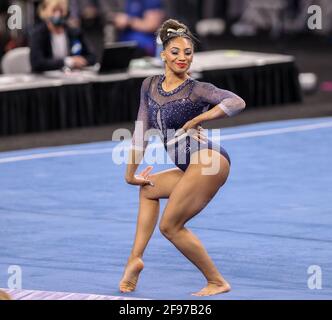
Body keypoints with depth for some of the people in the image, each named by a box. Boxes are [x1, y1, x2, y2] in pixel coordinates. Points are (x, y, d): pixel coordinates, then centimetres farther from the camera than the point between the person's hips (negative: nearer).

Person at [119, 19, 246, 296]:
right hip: (191, 168, 9)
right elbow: (142, 132, 17)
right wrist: (131, 173, 17)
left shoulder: (196, 90, -7)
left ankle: (217, 282, -1)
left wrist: (197, 120, -20)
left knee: (170, 226, -8)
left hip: (208, 159, -9)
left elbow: (237, 102, -21)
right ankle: (135, 258, 19)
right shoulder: (150, 86, 13)